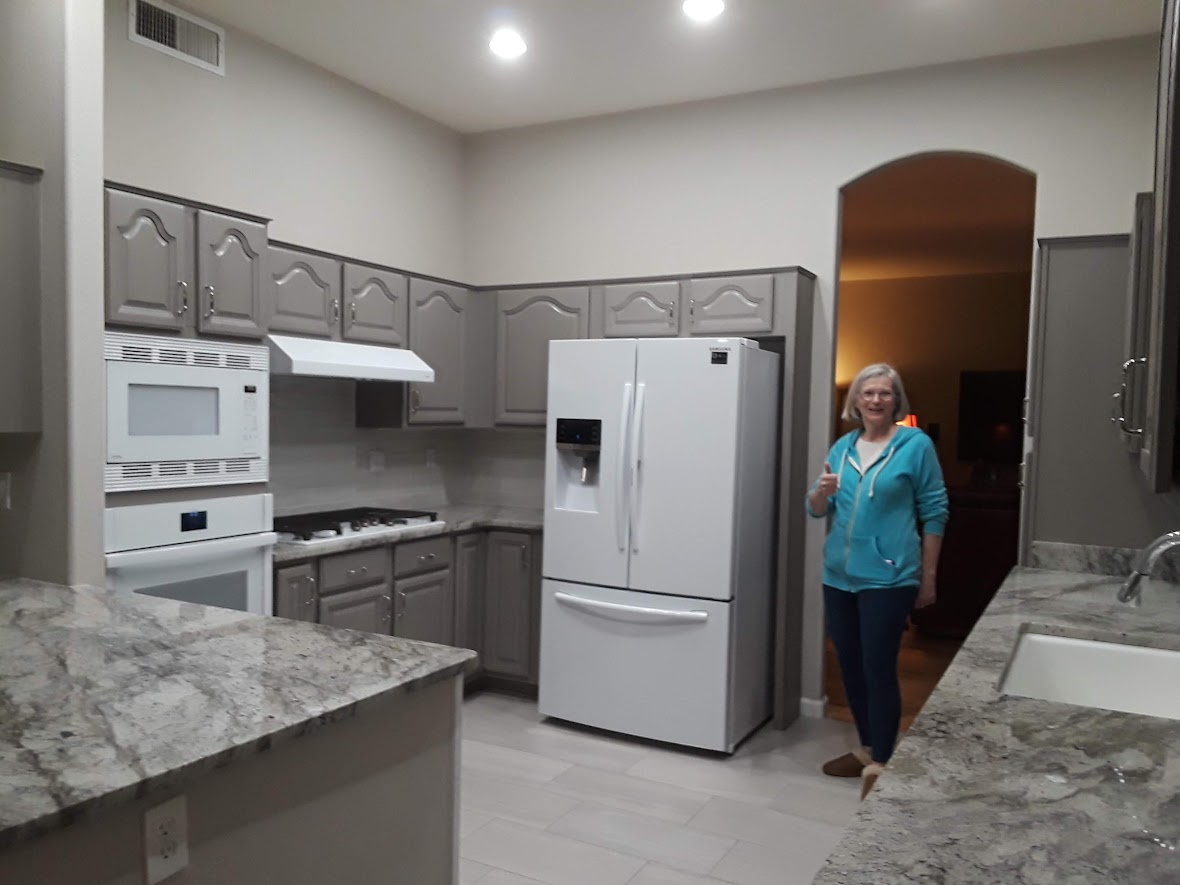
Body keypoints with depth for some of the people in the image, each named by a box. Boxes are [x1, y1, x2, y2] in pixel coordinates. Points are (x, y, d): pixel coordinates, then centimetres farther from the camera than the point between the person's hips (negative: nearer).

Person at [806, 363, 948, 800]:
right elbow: (816, 511, 10)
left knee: (879, 669, -3)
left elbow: (934, 513, -3)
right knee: (850, 665, 13)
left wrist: (928, 578, -3)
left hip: (888, 578, -6)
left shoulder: (916, 445, -5)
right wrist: (822, 491, -13)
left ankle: (881, 764, 12)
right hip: (839, 575, 6)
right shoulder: (842, 447, 9)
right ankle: (867, 749, 30)